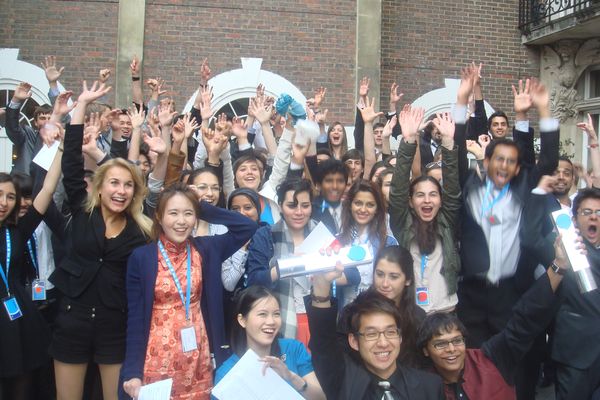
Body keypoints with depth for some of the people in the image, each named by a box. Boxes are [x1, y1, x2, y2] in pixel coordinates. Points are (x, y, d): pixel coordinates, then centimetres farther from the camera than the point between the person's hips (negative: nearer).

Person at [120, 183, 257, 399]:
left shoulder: (206, 250, 1)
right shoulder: (141, 257, -5)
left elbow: (248, 227, -5)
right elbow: (135, 318, -5)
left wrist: (203, 207, -4)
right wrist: (132, 372, -9)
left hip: (199, 361, 2)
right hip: (158, 361, -2)